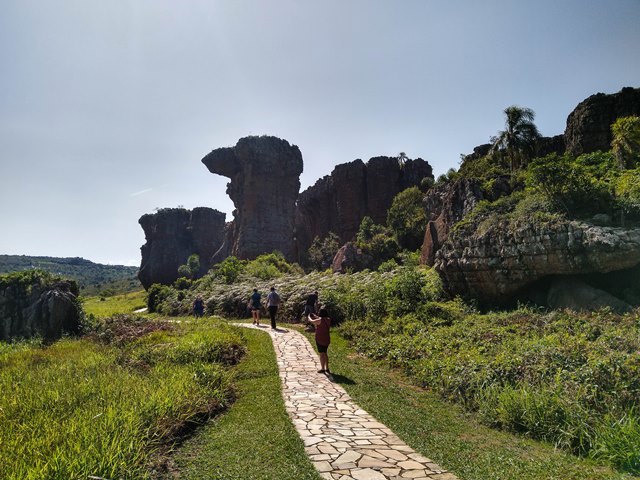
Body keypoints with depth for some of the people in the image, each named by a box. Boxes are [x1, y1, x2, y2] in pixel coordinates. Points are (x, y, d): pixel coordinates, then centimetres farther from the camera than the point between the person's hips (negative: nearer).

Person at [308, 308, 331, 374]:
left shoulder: (319, 320, -20)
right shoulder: (328, 320, -1)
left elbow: (311, 321, -5)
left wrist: (309, 317, 16)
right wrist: (315, 316, 28)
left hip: (320, 339, -7)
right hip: (327, 339, 7)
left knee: (321, 354, 4)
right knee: (325, 353, 19)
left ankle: (322, 369, 11)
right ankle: (327, 368, 24)